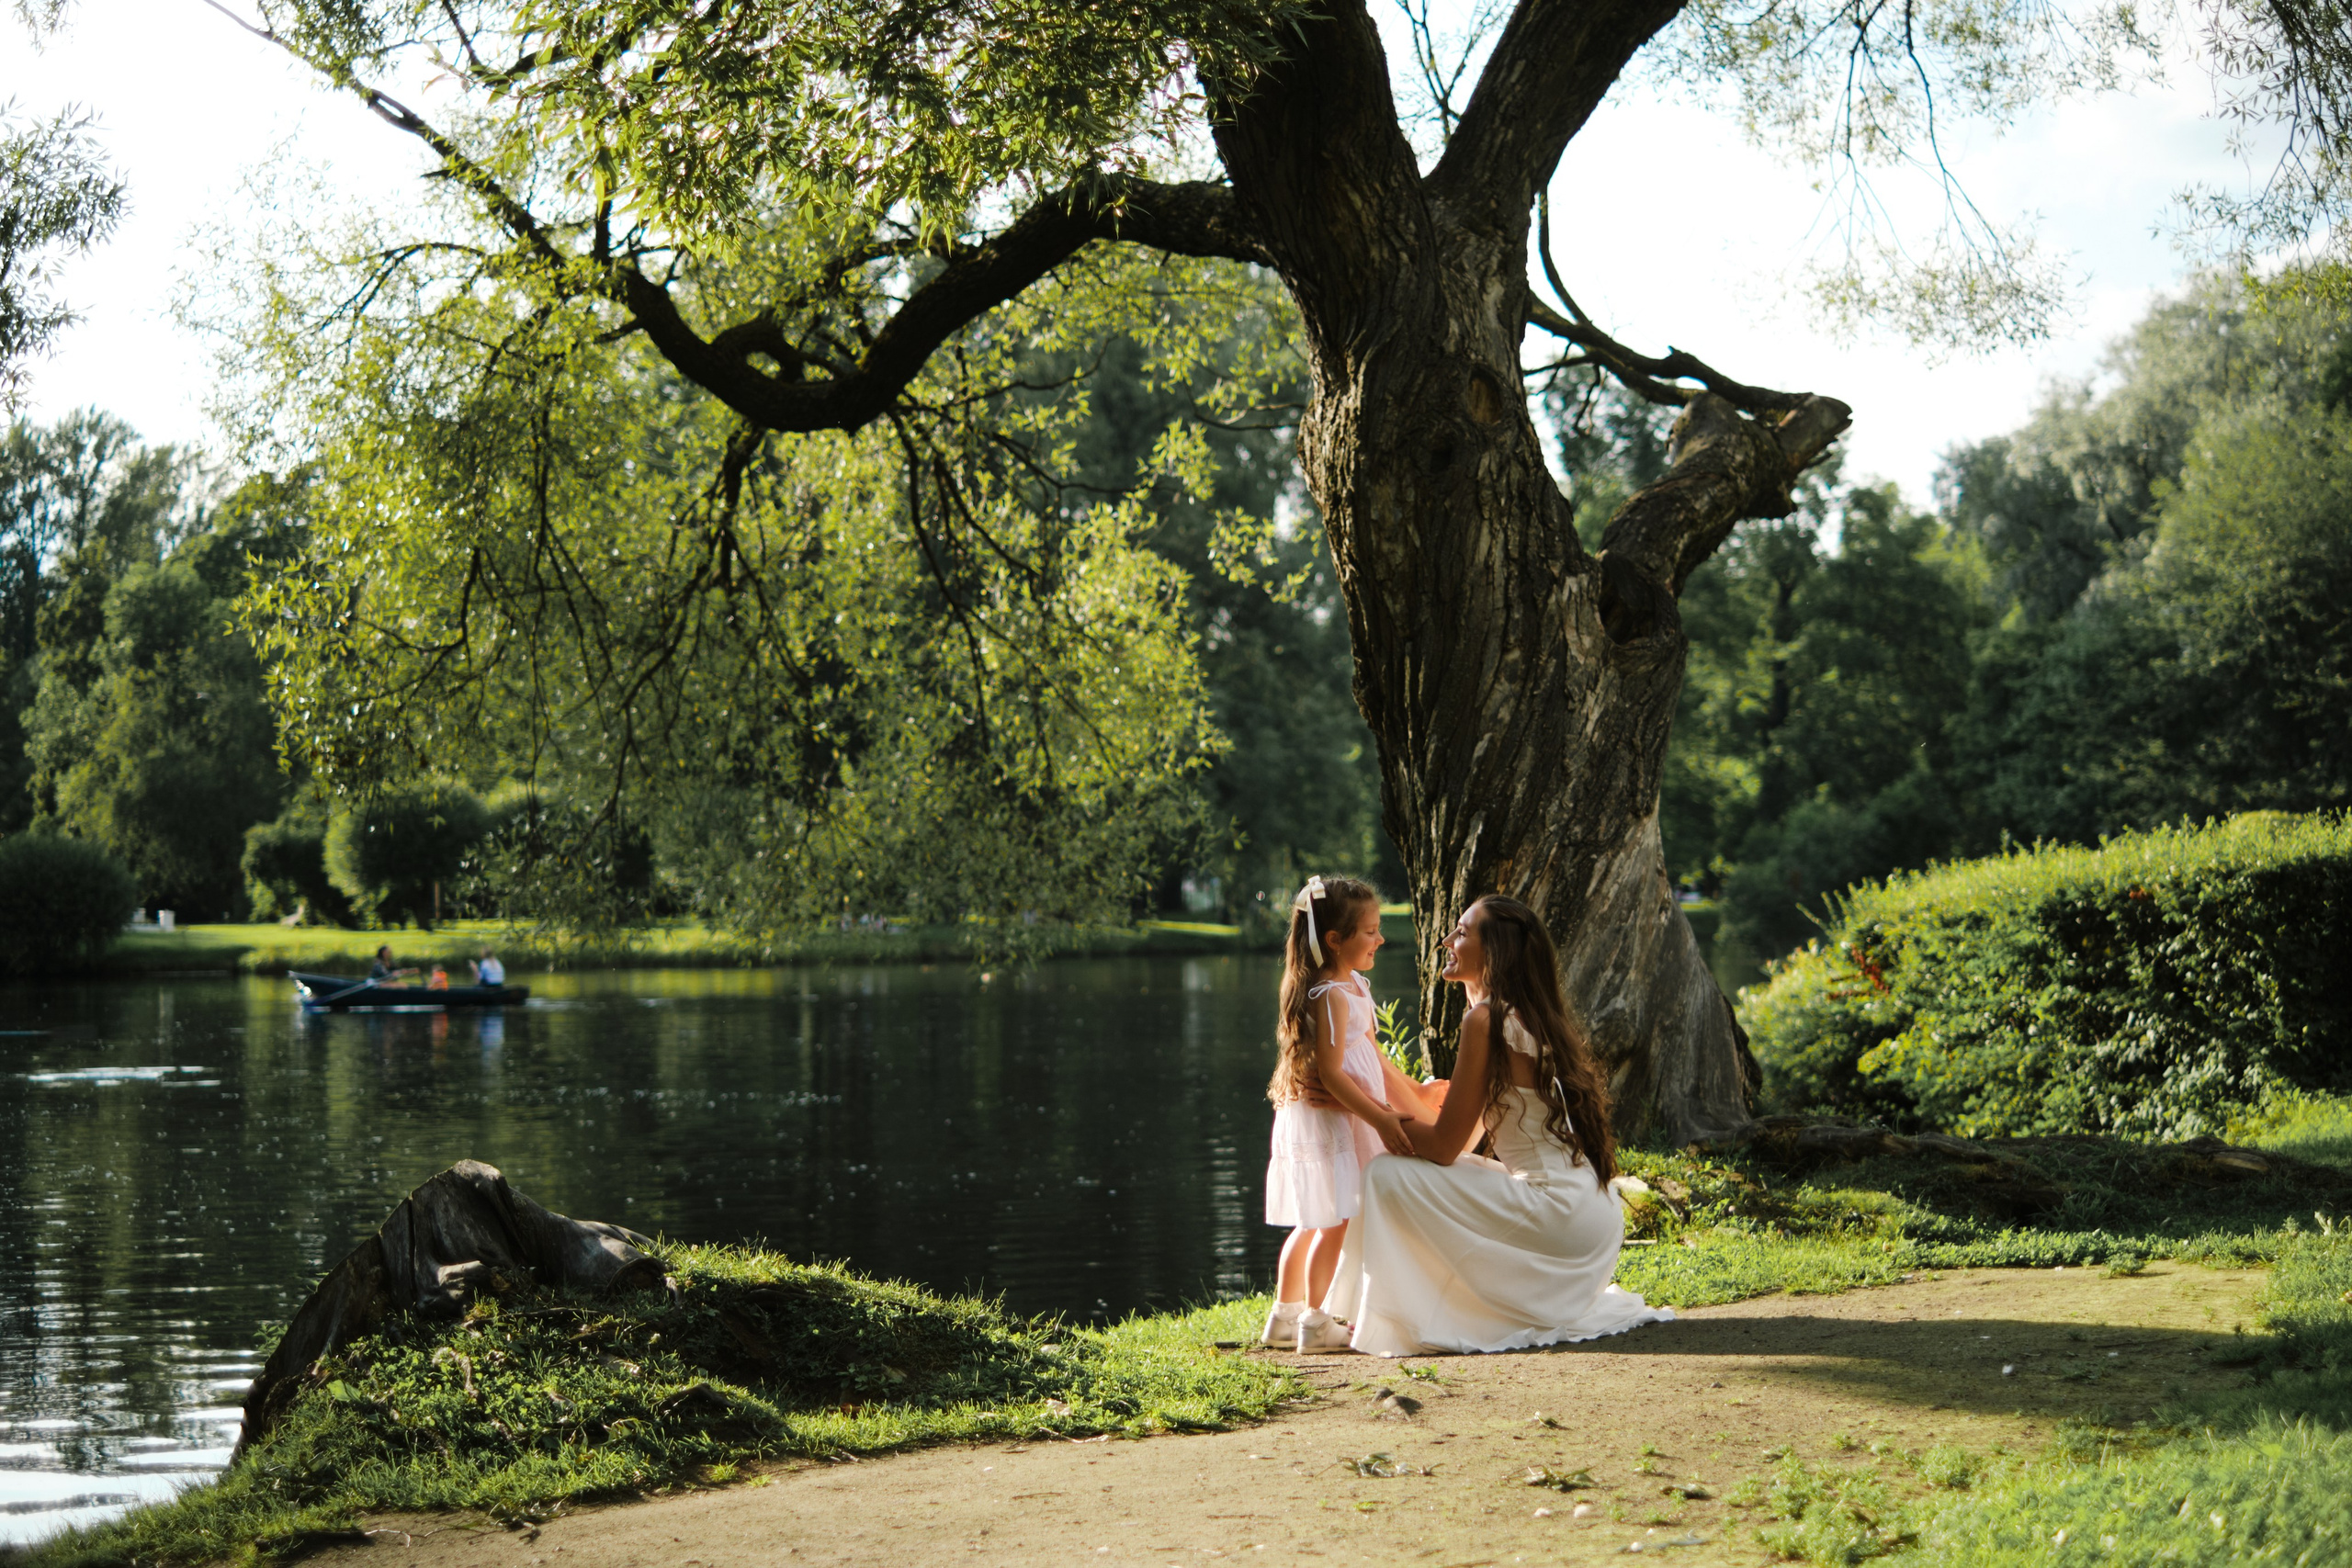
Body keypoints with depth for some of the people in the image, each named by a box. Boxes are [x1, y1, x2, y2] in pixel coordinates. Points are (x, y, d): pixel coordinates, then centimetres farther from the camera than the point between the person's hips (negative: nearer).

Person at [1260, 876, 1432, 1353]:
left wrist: (1413, 1093, 26)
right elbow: (1330, 1073, -23)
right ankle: (1316, 1323, -3)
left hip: (1344, 1120, 11)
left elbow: (1369, 1054, 23)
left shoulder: (1353, 986, 12)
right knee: (1335, 1222, -8)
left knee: (1313, 1222, 16)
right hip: (1324, 1122, -11)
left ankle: (1284, 1315, 23)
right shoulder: (1330, 996, -21)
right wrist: (1380, 1120, -23)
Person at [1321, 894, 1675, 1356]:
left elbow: (1444, 1146, -11)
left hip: (1560, 1217, -9)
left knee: (1388, 1176, -9)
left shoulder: (1486, 1021, -13)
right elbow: (1465, 1142, 18)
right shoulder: (1530, 1018, 15)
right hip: (1593, 1217, 9)